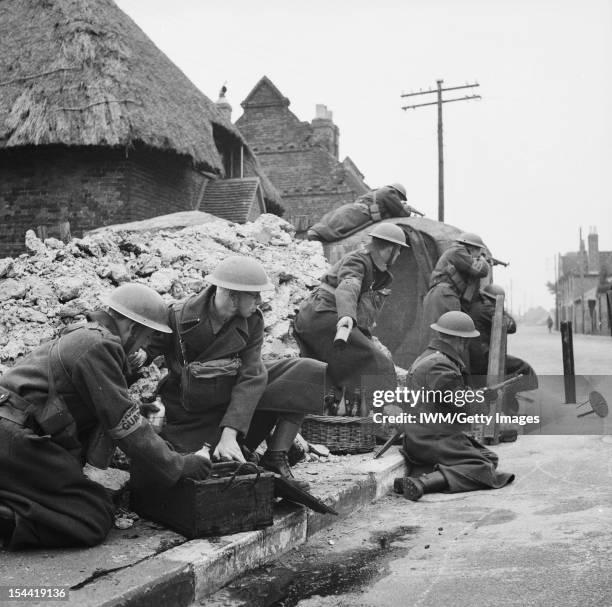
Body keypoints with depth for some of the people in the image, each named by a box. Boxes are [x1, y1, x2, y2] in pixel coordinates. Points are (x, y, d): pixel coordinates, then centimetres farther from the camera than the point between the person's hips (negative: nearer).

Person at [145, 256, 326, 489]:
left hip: (237, 397, 4)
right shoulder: (178, 317, -21)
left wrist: (230, 433, -31)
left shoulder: (252, 321, -13)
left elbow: (251, 376, -20)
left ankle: (276, 458, -13)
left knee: (305, 375, -14)